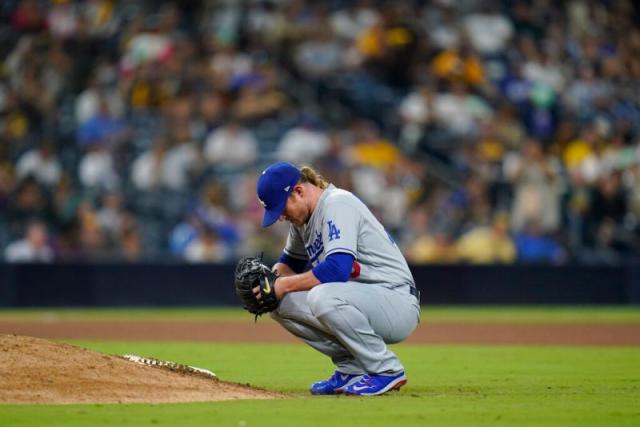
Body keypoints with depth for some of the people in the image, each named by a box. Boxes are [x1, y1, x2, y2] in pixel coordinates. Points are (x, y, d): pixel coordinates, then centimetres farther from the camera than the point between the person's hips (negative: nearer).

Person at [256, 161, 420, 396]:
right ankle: (352, 368, 6)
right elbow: (291, 261, 26)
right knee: (280, 302, 2)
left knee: (322, 296, -35)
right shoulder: (303, 216, 11)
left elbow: (338, 269, -30)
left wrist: (285, 284, -21)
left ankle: (387, 370, -17)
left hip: (399, 304, -10)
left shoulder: (337, 204, -17)